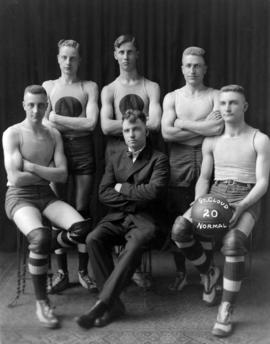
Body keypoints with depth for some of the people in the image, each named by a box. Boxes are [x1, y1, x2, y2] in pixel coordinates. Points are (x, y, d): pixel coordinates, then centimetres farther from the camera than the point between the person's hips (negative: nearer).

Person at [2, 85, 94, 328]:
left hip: (47, 196, 5)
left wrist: (30, 166, -10)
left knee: (82, 229, -22)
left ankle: (39, 252, 8)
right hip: (20, 197, -5)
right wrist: (48, 175, -3)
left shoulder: (53, 135, 10)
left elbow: (63, 175, 0)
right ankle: (42, 303, -14)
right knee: (41, 237, -34)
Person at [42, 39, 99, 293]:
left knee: (82, 211, 1)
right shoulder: (48, 86, 12)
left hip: (83, 150, -1)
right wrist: (77, 122, -8)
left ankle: (83, 271, 11)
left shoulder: (89, 87, 7)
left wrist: (58, 118, -5)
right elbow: (43, 123, 3)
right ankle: (61, 272, 11)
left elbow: (91, 123, -5)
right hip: (57, 149, 1)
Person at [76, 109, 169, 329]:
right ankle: (114, 303, -23)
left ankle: (102, 303, -31)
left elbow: (155, 191, -12)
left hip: (145, 219, -4)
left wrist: (122, 189, -3)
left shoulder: (158, 159, 4)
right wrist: (135, 197, -6)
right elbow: (104, 194, 5)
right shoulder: (116, 160, 16)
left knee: (135, 245, -35)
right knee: (93, 239, -25)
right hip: (117, 217, 4)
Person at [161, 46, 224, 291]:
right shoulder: (172, 97, 11)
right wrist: (203, 127, -5)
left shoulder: (215, 96, 7)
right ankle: (181, 272, 19)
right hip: (178, 164, 1)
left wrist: (183, 123, -5)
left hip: (206, 161, -1)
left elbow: (218, 128, -11)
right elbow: (167, 133, -4)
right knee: (177, 221, 4)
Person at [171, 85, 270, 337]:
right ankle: (208, 272, 5)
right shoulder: (211, 141, 11)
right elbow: (204, 178, 12)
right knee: (180, 229, -24)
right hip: (215, 194, 4)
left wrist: (241, 207, -21)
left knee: (233, 242, -35)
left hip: (246, 199, -3)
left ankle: (226, 312, -22)